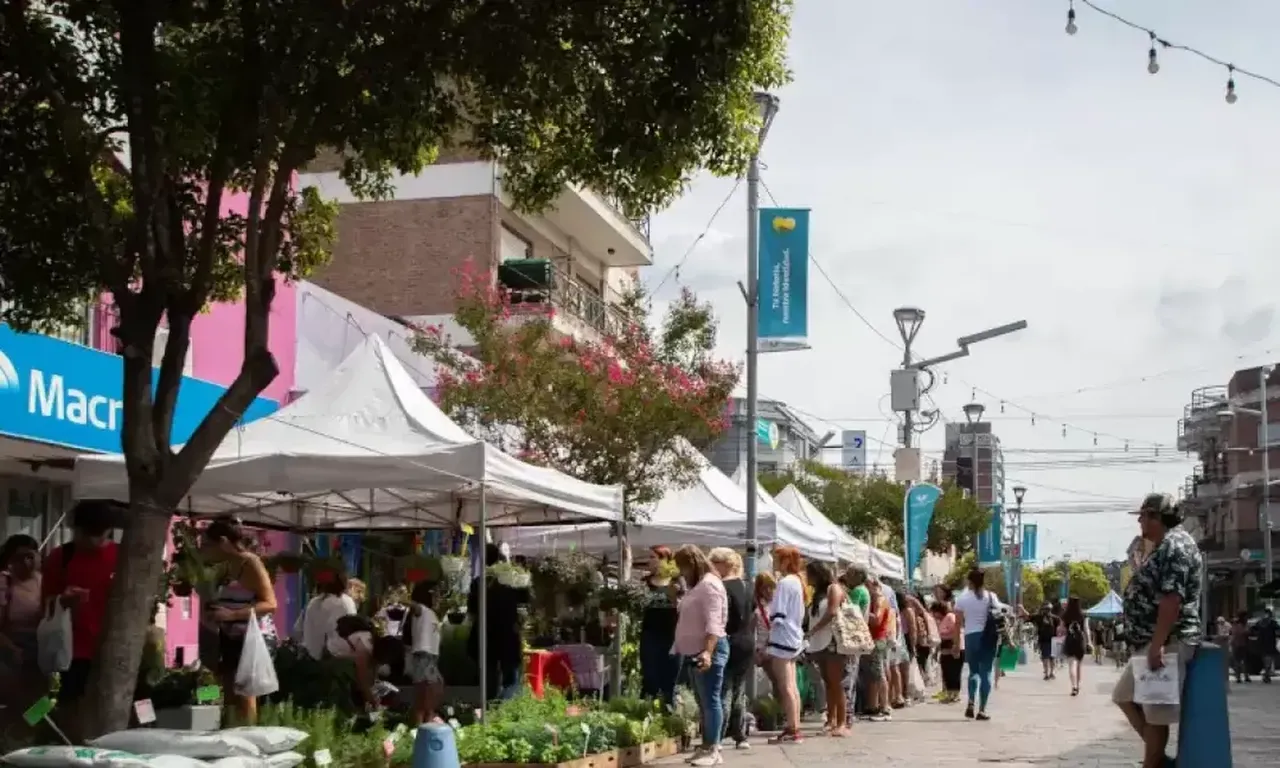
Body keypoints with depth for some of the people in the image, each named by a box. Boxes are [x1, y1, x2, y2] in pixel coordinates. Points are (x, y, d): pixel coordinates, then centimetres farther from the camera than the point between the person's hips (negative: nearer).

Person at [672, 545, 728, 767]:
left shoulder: (709, 584, -13)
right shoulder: (697, 585, 19)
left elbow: (713, 623, -24)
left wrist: (707, 651, -33)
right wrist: (681, 649, 22)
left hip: (709, 651, -11)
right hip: (697, 652, 11)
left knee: (710, 700, -10)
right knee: (704, 701, 12)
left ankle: (713, 750, -9)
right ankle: (707, 747, 17)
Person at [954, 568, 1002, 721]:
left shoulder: (962, 598, -1)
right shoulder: (991, 596, 2)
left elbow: (958, 623, -1)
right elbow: (999, 618, 2)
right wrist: (999, 638, 12)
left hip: (971, 637, 0)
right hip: (989, 637, 0)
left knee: (974, 671, 17)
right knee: (986, 672, 4)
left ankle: (971, 703, -3)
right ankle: (982, 710, -1)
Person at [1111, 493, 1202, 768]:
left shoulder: (1175, 544, -14)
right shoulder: (1165, 546, 18)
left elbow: (1172, 598, -23)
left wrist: (1157, 645, -26)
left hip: (1167, 643, -11)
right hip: (1150, 643, 11)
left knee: (1155, 712, -6)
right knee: (1125, 696, 18)